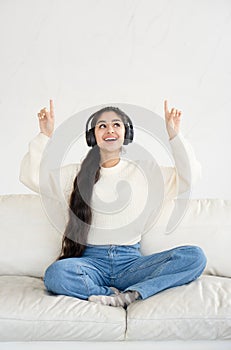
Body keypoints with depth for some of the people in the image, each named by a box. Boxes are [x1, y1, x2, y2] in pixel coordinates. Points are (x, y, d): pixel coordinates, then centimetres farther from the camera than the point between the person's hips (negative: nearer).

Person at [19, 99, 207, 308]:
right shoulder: (77, 174, 11)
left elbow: (190, 176, 4)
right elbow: (31, 177, 0)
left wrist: (174, 136, -4)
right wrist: (45, 135, -7)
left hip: (130, 261, 1)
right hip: (91, 260, -1)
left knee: (195, 256, -21)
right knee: (56, 273, -34)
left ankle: (128, 295, -23)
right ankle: (120, 296, -16)